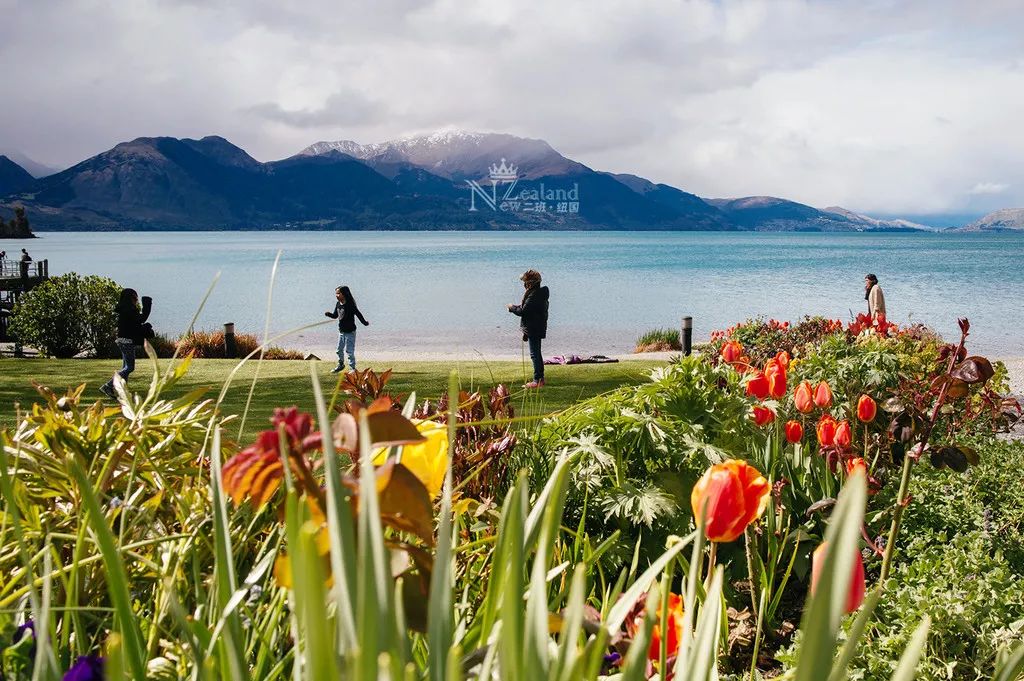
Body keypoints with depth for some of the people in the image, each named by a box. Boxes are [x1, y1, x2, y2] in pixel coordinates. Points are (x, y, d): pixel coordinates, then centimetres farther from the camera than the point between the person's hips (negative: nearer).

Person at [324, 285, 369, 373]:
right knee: (339, 349, 17)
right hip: (341, 331, 8)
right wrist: (329, 314, -7)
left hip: (350, 332, -8)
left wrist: (364, 322, -12)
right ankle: (341, 365, 36)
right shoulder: (338, 304, 4)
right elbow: (335, 316, 12)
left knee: (349, 350, -6)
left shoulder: (350, 304, -18)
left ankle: (352, 368, 2)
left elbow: (358, 314, -14)